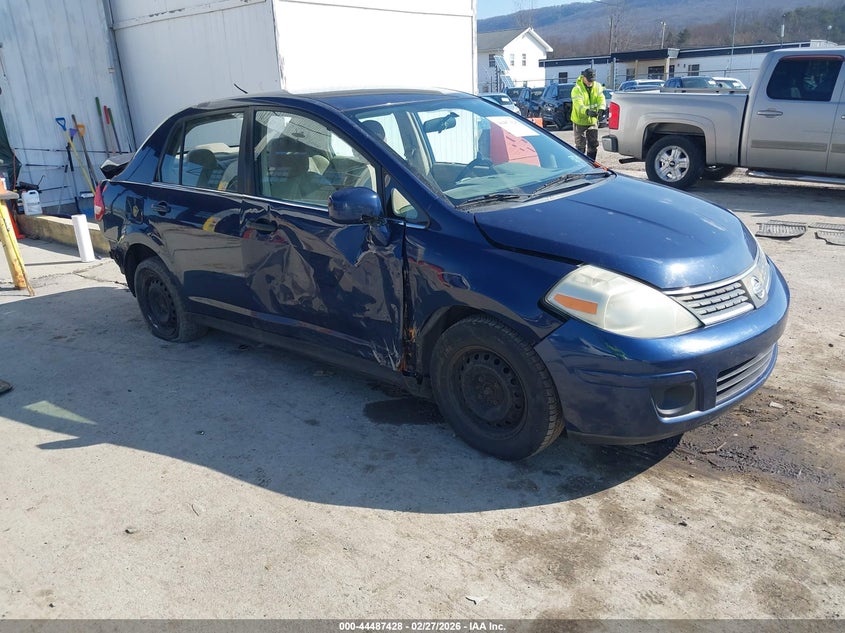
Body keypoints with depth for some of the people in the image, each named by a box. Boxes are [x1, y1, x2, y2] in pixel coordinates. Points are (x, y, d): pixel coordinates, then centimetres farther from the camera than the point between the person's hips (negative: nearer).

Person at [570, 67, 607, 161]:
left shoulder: (597, 86, -1)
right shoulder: (577, 89, -18)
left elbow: (601, 99, -12)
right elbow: (578, 105, -33)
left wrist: (601, 109, -36)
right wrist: (587, 111, -52)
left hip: (593, 121, 5)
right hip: (580, 121, -5)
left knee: (593, 145, 10)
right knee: (580, 146, 1)